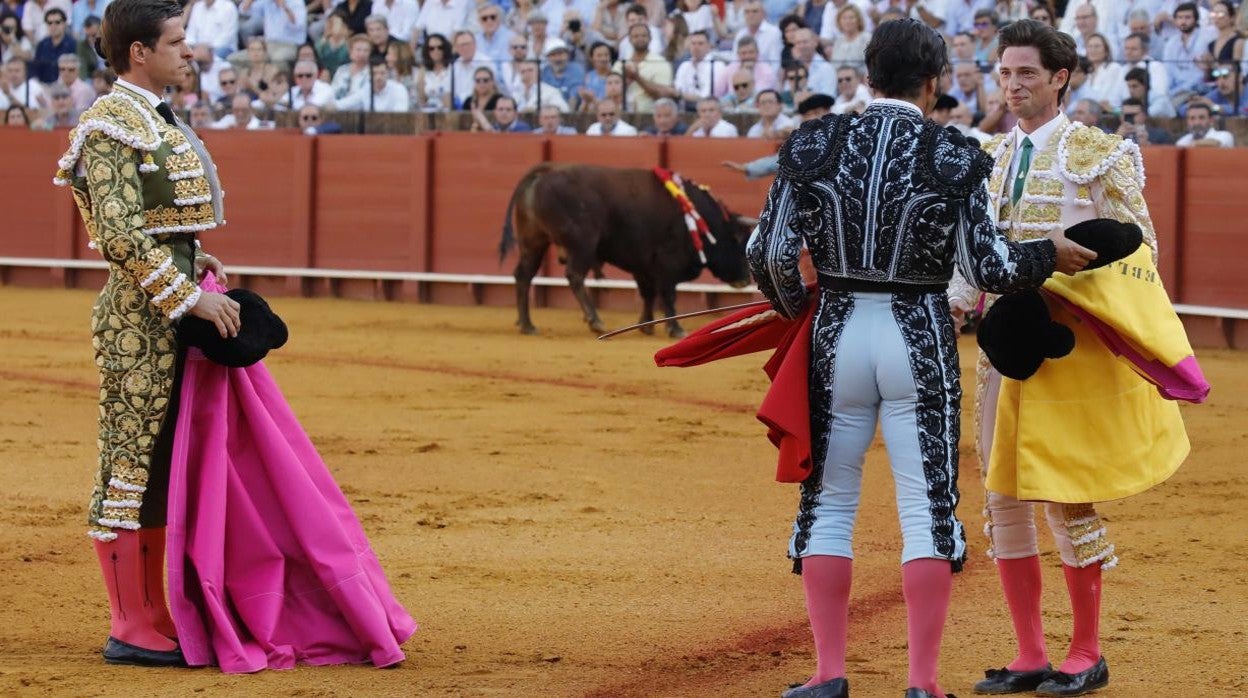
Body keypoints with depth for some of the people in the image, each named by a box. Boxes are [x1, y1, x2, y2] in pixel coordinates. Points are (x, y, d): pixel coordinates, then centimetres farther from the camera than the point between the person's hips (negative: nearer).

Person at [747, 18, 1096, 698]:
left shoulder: (813, 145, -3)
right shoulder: (953, 157, -8)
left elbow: (766, 254, -4)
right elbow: (989, 266, -7)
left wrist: (797, 308, 16)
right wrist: (1050, 254, 12)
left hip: (836, 335, 2)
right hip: (920, 341, -1)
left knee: (828, 501, 12)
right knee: (927, 507, 5)